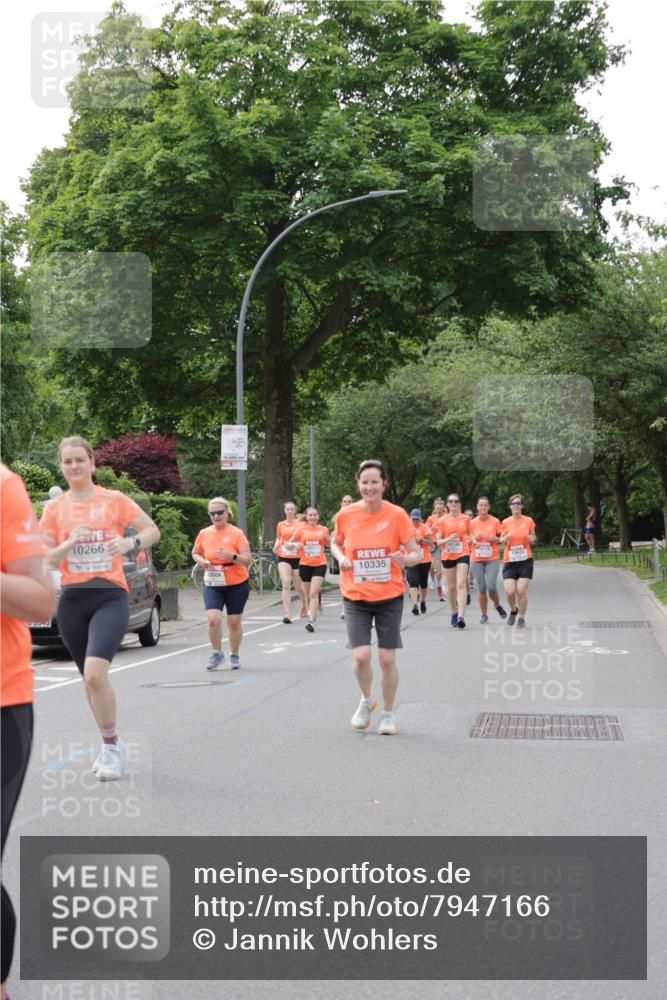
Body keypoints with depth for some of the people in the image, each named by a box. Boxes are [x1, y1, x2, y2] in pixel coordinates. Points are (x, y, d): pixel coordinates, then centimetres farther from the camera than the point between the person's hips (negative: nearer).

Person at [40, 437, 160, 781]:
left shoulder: (114, 500, -1)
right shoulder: (54, 508, 6)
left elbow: (153, 530, 6)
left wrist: (130, 543, -14)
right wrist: (69, 543, -15)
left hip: (110, 597, -4)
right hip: (72, 600, 4)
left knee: (95, 673, -23)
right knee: (90, 678, 13)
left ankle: (111, 746, -5)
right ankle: (111, 745, 32)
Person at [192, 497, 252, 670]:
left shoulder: (236, 533, -9)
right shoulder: (204, 534, 1)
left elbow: (247, 560, -12)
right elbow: (195, 553, 17)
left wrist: (231, 556, -29)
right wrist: (202, 561, -5)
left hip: (237, 584, -2)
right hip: (212, 585, 2)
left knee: (234, 622, 7)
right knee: (213, 619, -16)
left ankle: (234, 655, 27)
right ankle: (217, 653, 5)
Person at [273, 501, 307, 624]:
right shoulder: (280, 525, 8)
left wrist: (294, 544, -23)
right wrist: (276, 546, 2)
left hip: (297, 558, -1)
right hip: (283, 558, 1)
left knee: (298, 586, 11)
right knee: (286, 583, -16)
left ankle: (304, 605, 44)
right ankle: (287, 614, -21)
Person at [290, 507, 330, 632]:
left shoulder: (323, 529, 4)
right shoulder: (301, 529, 2)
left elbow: (330, 545, 17)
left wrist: (327, 538, -5)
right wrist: (296, 545, -16)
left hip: (320, 565, -1)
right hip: (305, 565, 1)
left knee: (314, 593, -13)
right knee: (308, 594, 11)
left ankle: (311, 621, -18)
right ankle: (312, 613, 31)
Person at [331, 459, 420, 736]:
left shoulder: (397, 515, -9)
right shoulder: (345, 515, -4)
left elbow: (416, 553, -4)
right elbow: (336, 542, 16)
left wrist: (405, 559, -27)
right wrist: (341, 558, -5)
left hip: (389, 597, -1)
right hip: (356, 597, 1)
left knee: (387, 659, 1)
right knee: (361, 656, -11)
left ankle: (388, 714, 22)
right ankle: (366, 700, 20)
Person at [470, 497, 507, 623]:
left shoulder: (495, 521, 0)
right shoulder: (472, 523, 3)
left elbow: (502, 539, 8)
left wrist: (495, 538, -13)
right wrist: (474, 538, -10)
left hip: (492, 559, -1)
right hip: (476, 560, 1)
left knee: (491, 586, -12)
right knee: (481, 588, 1)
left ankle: (498, 605, 18)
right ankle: (484, 614, 15)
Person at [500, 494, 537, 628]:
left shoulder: (528, 521, 1)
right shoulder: (505, 522, 3)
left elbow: (533, 540, 12)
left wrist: (532, 539, -11)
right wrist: (505, 538, -10)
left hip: (525, 561, -1)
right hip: (509, 561, 1)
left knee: (521, 591, -9)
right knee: (510, 592, -10)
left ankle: (521, 618, 8)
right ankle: (513, 610, 22)